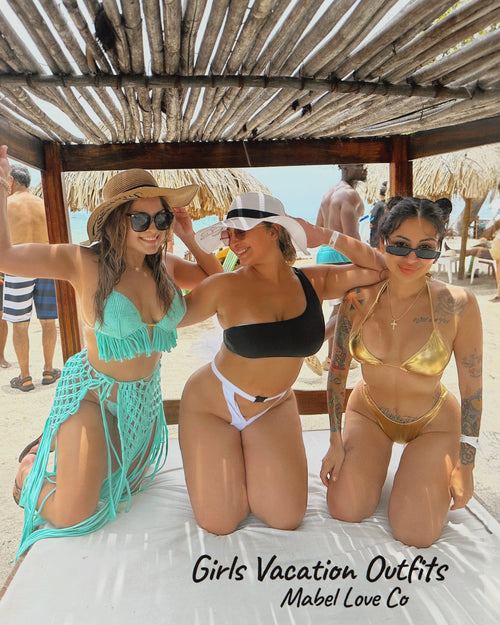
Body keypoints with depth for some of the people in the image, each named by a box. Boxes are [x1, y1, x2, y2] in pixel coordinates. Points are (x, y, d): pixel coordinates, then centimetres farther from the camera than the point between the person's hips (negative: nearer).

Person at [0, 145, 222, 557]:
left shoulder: (166, 267, -7)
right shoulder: (86, 262, -21)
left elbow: (217, 282, 6)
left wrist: (190, 241, -8)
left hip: (144, 396, 6)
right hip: (93, 396, -5)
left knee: (129, 482, 28)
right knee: (75, 517, 1)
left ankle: (60, 449, 48)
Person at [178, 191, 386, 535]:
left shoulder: (314, 282, -9)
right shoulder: (225, 287, -19)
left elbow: (380, 269, -4)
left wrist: (327, 236, -12)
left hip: (274, 407, 3)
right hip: (211, 405, -2)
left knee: (287, 519, -2)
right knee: (219, 525, 0)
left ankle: (254, 465, 25)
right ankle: (230, 461, 27)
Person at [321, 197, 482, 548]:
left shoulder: (458, 304, -25)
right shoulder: (360, 297, -17)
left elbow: (472, 390, -14)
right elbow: (337, 370, -8)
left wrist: (464, 468, -7)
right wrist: (336, 444, -7)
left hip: (433, 423, -1)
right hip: (368, 411, 2)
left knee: (414, 535, -7)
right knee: (345, 512, -8)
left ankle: (433, 470, 24)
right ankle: (377, 460, 24)